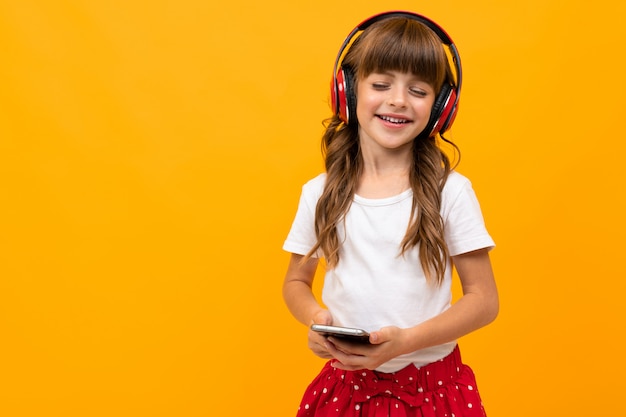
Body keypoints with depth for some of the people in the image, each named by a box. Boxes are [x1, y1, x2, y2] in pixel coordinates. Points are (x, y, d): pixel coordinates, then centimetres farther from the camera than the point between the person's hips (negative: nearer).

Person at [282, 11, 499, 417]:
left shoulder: (451, 192, -10)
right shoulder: (320, 194, -3)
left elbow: (484, 299, -7)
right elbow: (296, 282, 9)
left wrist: (407, 341, -19)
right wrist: (316, 318, -12)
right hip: (346, 384, 2)